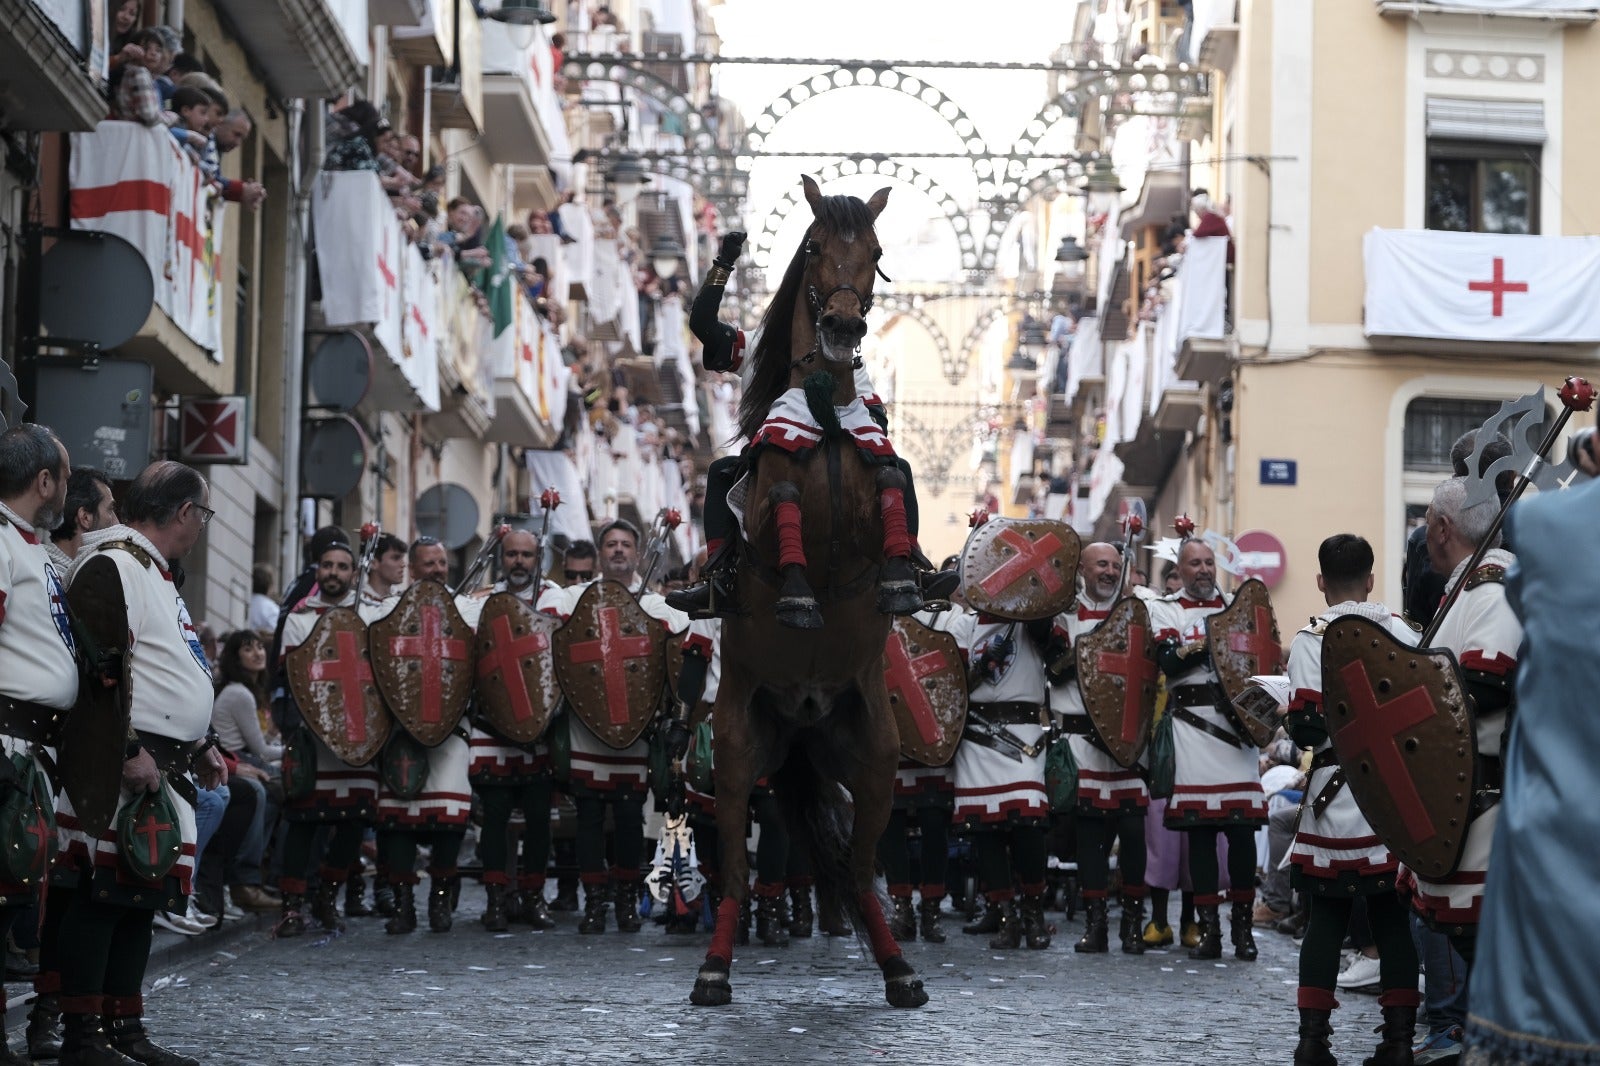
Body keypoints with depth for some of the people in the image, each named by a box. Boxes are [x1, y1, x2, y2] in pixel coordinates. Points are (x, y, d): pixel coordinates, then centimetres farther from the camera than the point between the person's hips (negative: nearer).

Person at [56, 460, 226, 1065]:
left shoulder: (156, 574, 22)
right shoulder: (111, 567, -12)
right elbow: (99, 670, -20)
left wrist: (200, 744, 27)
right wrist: (128, 752, -22)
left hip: (165, 768, 10)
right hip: (123, 767, -10)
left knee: (142, 898, 11)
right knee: (103, 894, -8)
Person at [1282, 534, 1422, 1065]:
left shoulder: (1310, 640, -4)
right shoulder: (1401, 632, 3)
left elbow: (1309, 726, -11)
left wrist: (1287, 719, 10)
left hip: (1335, 796, -1)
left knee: (1326, 916, 6)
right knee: (1393, 916, 5)